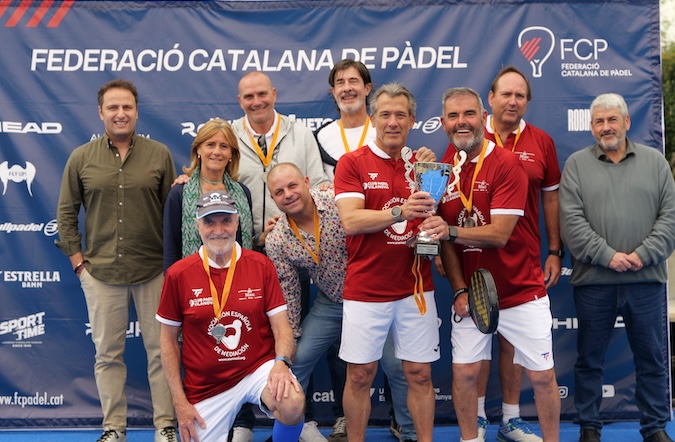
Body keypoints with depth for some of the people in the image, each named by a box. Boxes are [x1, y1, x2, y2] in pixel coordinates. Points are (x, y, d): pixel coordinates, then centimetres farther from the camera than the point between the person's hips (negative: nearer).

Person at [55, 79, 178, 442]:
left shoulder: (159, 155, 2)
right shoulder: (81, 158, 3)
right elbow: (66, 213, 8)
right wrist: (77, 260, 2)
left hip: (152, 270, 0)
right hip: (100, 272, 1)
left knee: (160, 348, 5)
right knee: (107, 352, 8)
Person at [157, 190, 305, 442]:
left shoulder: (261, 266, -3)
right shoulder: (178, 274, -4)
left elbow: (282, 328, -3)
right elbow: (168, 340, 3)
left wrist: (281, 362, -25)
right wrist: (180, 402, -1)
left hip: (258, 369, -1)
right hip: (205, 388, 1)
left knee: (293, 404, -30)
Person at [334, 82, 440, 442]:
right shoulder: (352, 163, -2)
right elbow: (350, 220, -14)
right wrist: (400, 213, -27)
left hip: (415, 288, 3)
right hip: (365, 289, -3)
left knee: (419, 374, 8)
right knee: (359, 376, 6)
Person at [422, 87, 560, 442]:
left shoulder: (507, 165, -13)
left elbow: (499, 234, -21)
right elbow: (445, 240, 3)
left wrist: (451, 231, -35)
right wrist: (459, 290, -7)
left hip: (522, 293, -3)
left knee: (541, 375, 6)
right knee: (464, 372, 4)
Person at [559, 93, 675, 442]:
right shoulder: (577, 164, 4)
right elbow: (572, 221, -6)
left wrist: (643, 255, -10)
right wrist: (608, 256, -14)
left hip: (647, 280, 1)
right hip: (593, 281, -1)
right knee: (589, 359, 8)